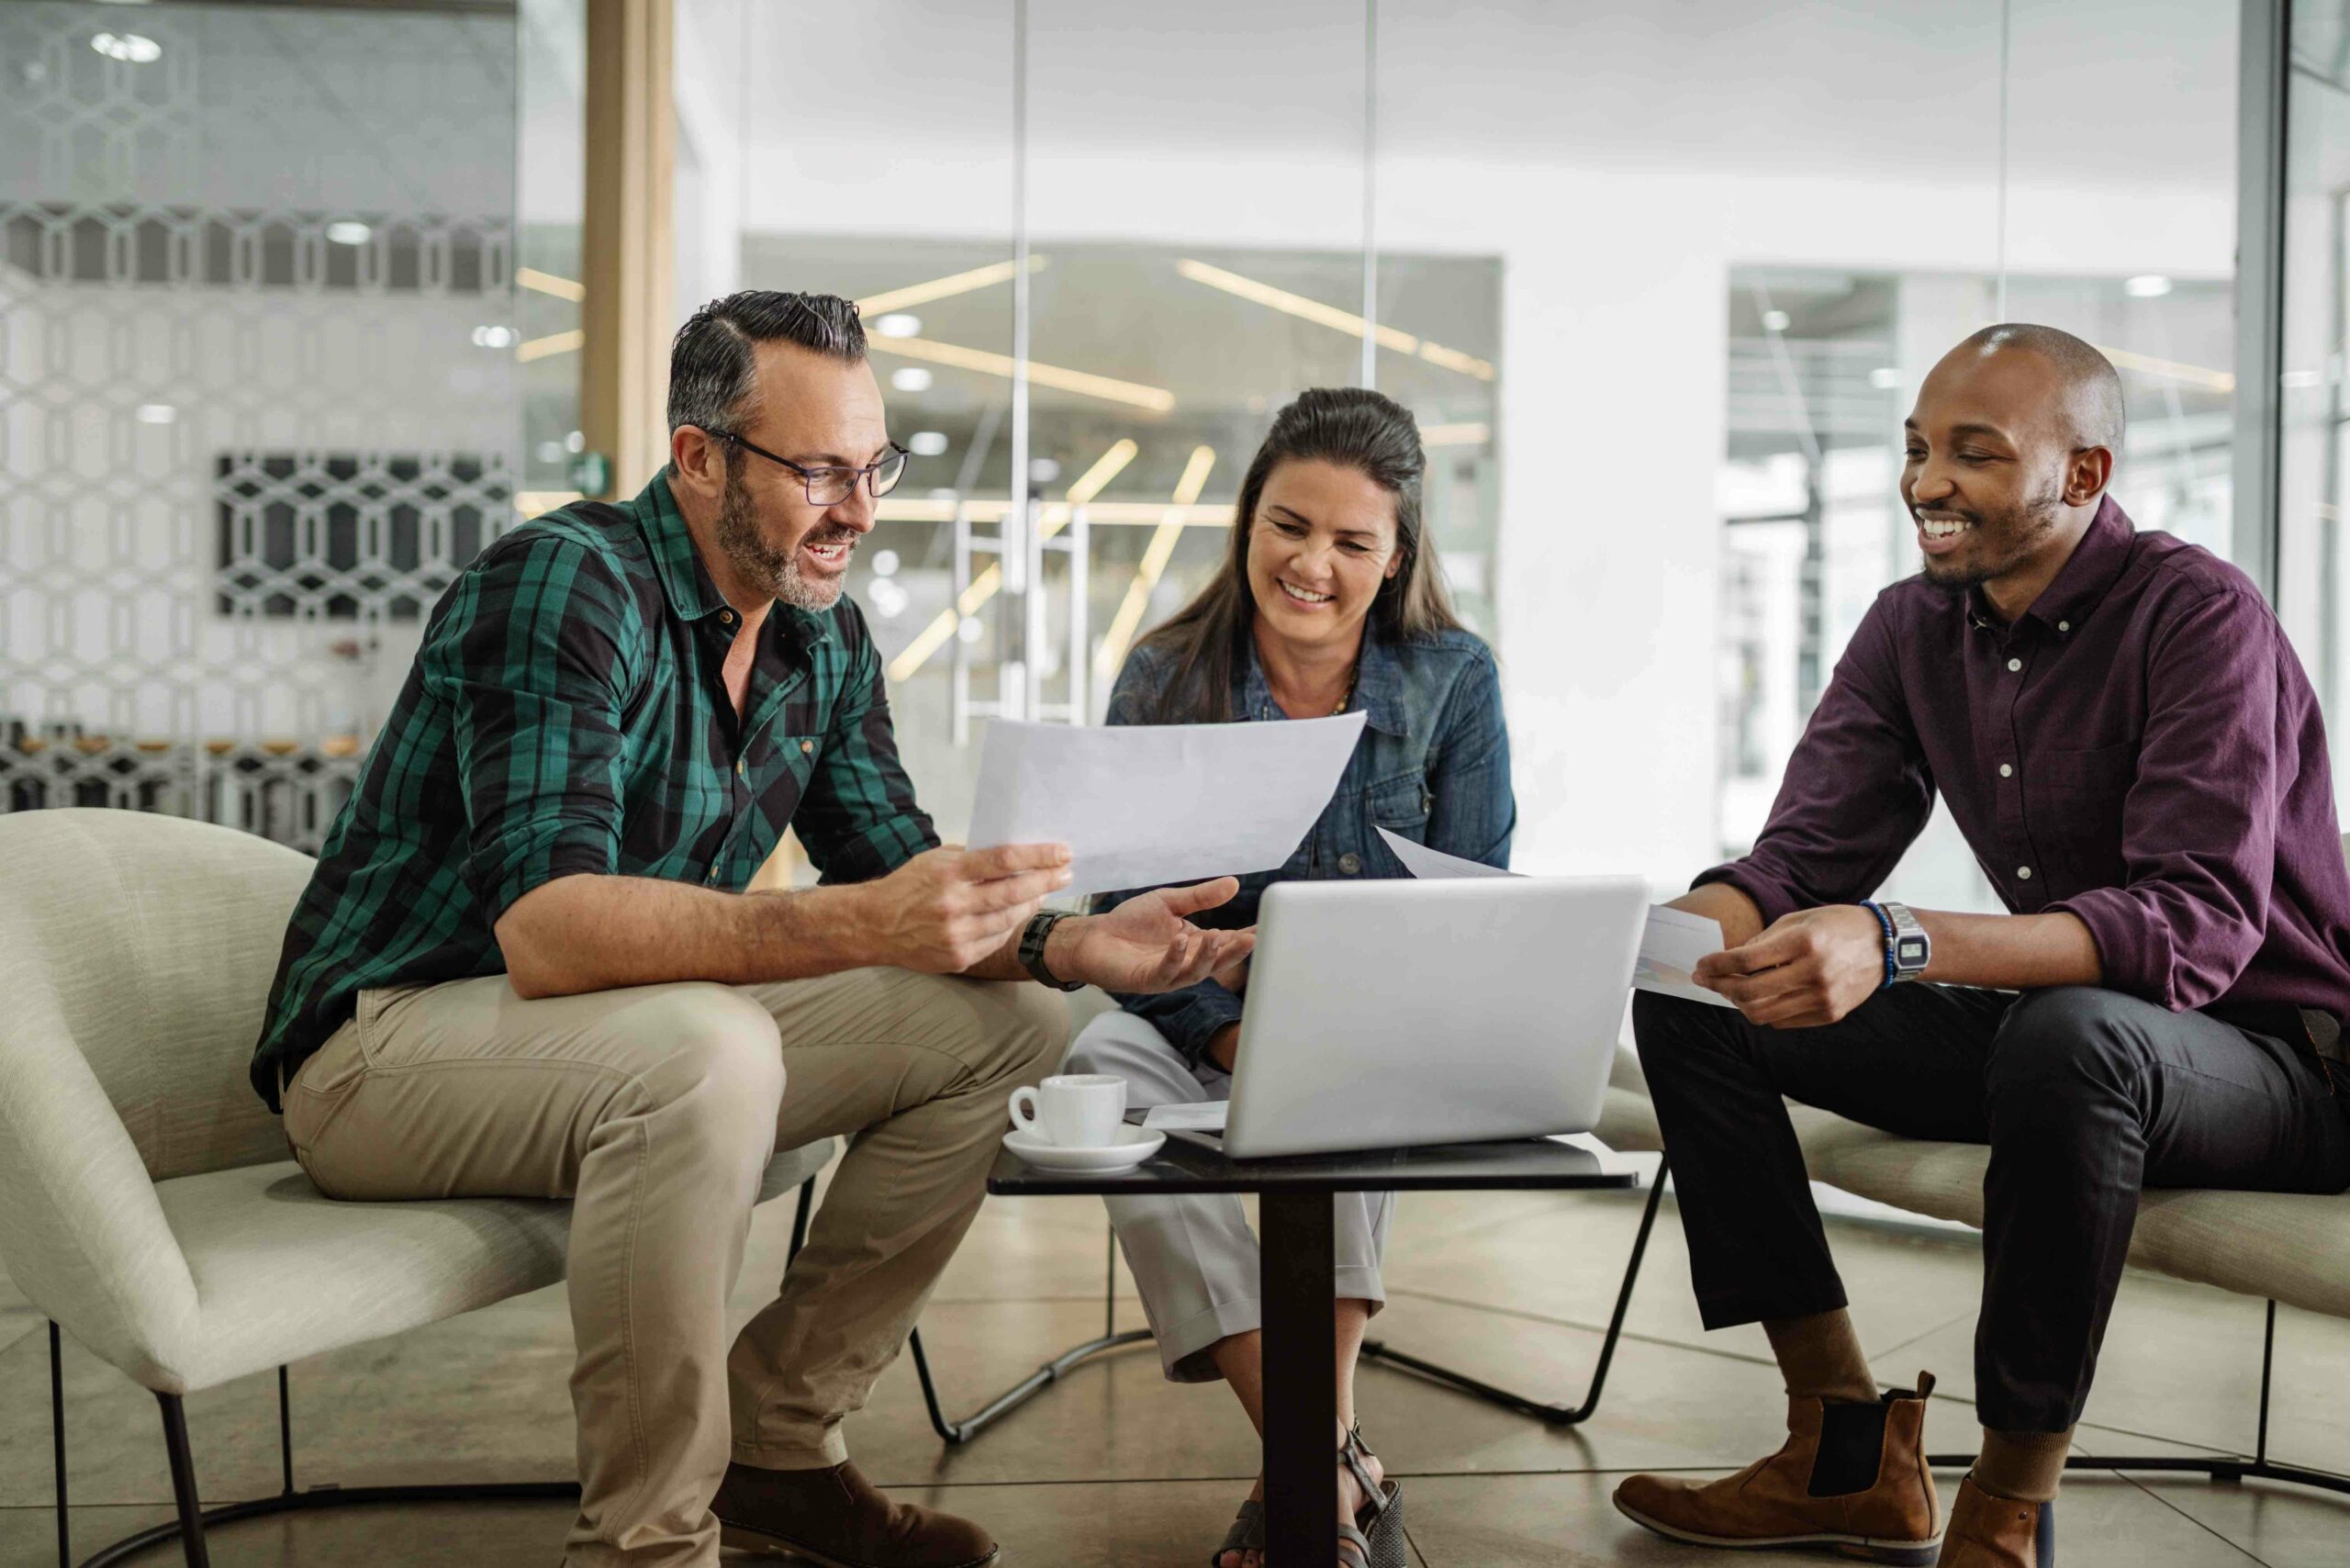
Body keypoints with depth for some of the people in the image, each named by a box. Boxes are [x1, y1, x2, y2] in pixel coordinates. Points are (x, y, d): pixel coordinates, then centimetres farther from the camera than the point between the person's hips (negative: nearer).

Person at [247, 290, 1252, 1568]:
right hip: (393, 1036, -8)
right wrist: (859, 926, -46)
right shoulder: (565, 587, -22)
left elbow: (895, 877, 4)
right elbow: (545, 930, -34)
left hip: (650, 1045, 8)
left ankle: (775, 1444, 5)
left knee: (1006, 1022, -4)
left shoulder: (825, 638, 2)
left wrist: (1070, 945, -17)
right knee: (704, 1051, -38)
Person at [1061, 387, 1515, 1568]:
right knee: (1106, 1060, -31)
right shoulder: (1163, 680, -2)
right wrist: (1235, 1035, -26)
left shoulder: (1454, 677, -2)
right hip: (1205, 1024, 1)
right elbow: (1131, 917, -6)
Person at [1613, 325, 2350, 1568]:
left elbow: (2197, 925, -30)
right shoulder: (1913, 628, 3)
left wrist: (1896, 946, -45)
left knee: (2072, 1033, -41)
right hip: (2047, 1029, 7)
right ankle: (1851, 1462, -2)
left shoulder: (2197, 617, -18)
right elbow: (1800, 863, -3)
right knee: (1689, 1004, -5)